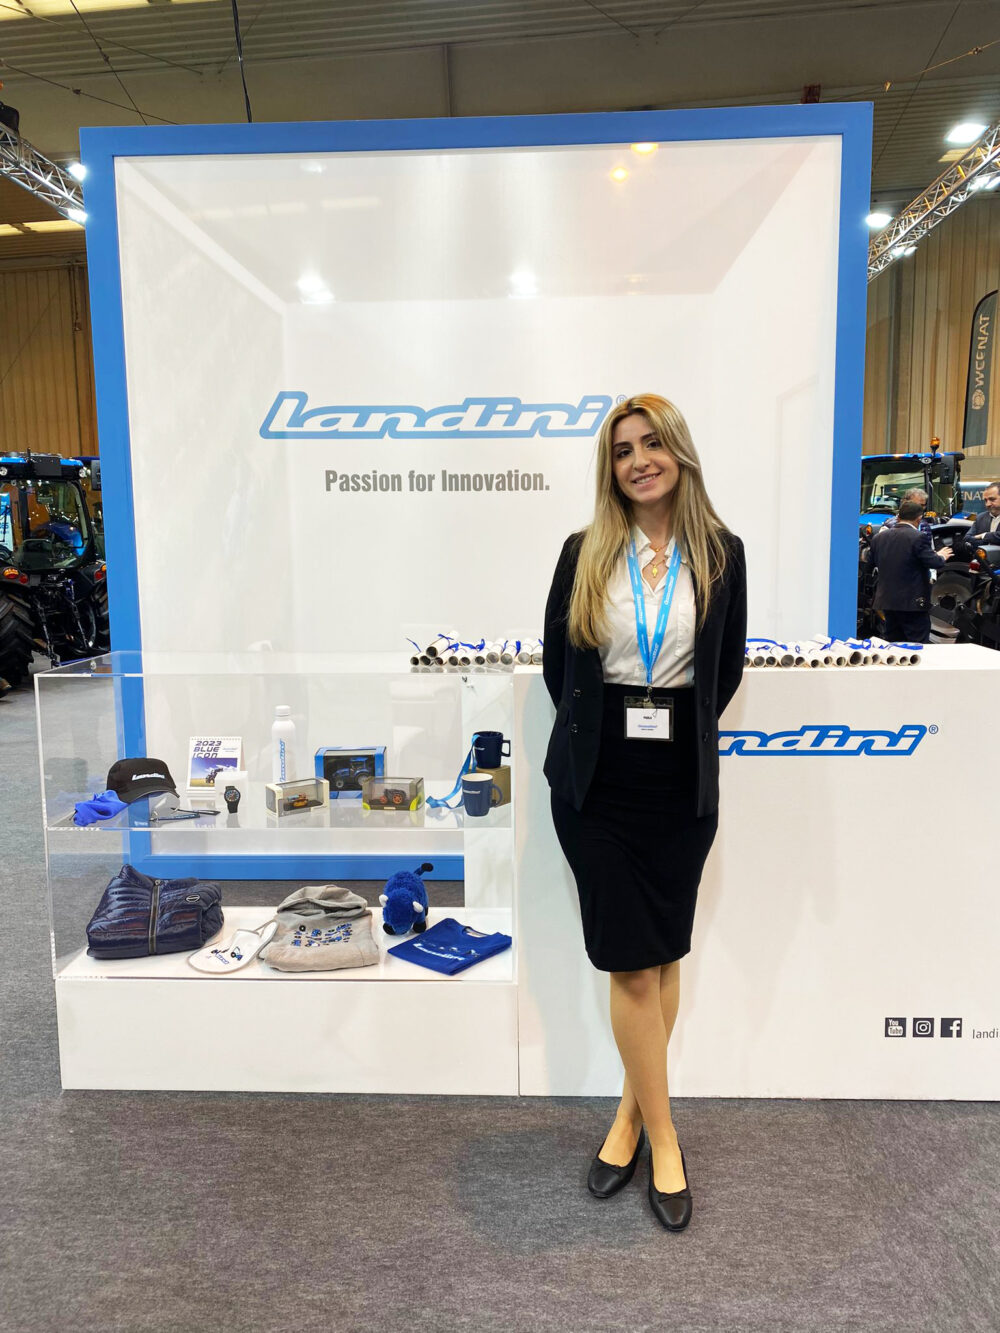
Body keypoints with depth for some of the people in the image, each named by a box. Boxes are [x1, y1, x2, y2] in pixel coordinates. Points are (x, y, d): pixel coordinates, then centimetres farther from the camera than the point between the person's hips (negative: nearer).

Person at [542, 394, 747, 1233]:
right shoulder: (583, 554, 0)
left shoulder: (720, 553, 2)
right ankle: (663, 1139, 19)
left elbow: (728, 666, 9)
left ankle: (633, 1113, 30)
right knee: (632, 963, 2)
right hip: (599, 782, -1)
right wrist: (606, 733, 6)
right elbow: (558, 666, 6)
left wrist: (680, 734, 7)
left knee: (663, 955, 11)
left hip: (681, 783, 1)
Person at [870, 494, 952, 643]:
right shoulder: (919, 537, -14)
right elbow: (934, 563, -14)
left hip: (886, 601, 6)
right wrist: (941, 556, 6)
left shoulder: (880, 537, 5)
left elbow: (874, 562, 15)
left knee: (893, 645, 15)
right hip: (913, 602, -6)